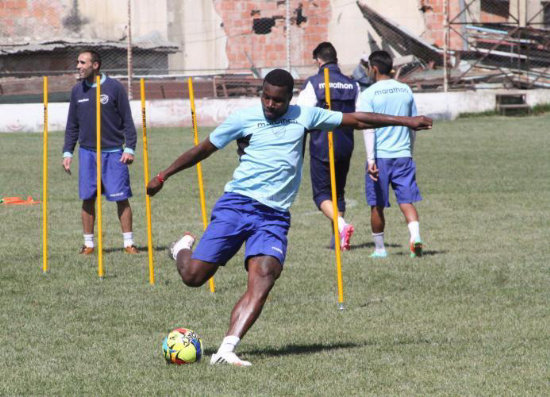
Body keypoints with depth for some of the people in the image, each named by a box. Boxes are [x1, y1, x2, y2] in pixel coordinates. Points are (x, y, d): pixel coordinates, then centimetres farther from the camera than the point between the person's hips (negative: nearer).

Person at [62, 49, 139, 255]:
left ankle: (128, 242, 4)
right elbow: (72, 125, 14)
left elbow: (127, 120, -1)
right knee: (87, 199, 2)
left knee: (121, 198, -4)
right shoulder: (77, 90, 8)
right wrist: (67, 152, 8)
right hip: (87, 152, 3)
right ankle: (88, 243, 11)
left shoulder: (114, 88, -3)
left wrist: (129, 148, -8)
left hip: (113, 152, -3)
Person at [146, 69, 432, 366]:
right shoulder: (244, 119, 4)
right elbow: (204, 149, 15)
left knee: (264, 277, -24)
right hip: (237, 204, -2)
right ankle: (183, 248, 30)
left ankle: (226, 350, -30)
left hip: (274, 216, 2)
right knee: (193, 276, -8)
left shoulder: (304, 117, 11)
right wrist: (163, 176, 15)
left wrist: (405, 121, 18)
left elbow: (355, 120, 18)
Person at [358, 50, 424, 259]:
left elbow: (368, 129, -13)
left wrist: (371, 160, -15)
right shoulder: (406, 91, 8)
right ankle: (415, 236, -22)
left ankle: (379, 248, 17)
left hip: (380, 156, -3)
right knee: (407, 201, 1)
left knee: (377, 206, 8)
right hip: (403, 155, 3)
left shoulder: (368, 94, -6)